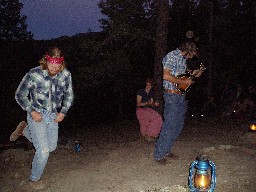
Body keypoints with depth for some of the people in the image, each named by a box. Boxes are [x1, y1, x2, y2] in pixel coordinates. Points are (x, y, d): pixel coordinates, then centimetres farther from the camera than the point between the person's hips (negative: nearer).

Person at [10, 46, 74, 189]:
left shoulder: (66, 75, -11)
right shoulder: (33, 74, -19)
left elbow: (69, 95, 6)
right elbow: (20, 95, -6)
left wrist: (63, 112, -4)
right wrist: (32, 111, -15)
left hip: (53, 116, 5)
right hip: (37, 115, -5)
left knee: (51, 147, 17)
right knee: (43, 151, -9)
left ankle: (24, 129, 35)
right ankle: (35, 179, 17)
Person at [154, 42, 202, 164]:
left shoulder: (183, 58, 15)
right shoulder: (172, 56, -12)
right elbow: (166, 76, -22)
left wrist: (192, 74, 12)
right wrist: (183, 82, -16)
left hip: (181, 95, 9)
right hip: (172, 95, -9)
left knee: (178, 125, 12)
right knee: (169, 126, -9)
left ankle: (166, 150, 23)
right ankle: (159, 155, 0)